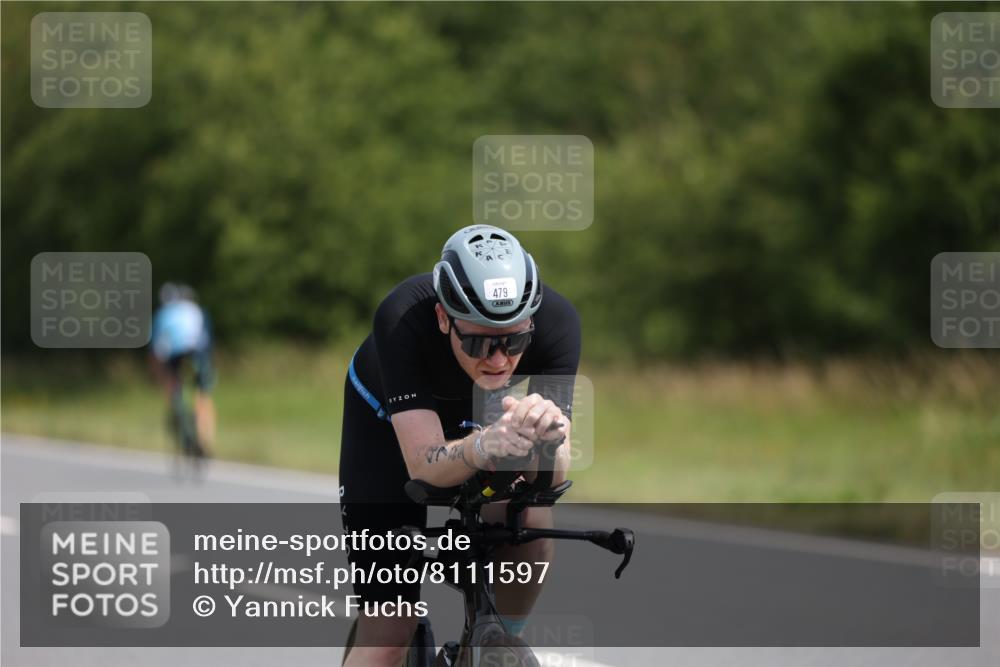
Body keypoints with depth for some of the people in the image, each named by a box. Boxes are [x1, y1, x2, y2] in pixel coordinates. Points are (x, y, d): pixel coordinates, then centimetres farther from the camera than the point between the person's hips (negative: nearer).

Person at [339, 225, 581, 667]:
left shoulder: (556, 321, -35)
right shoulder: (401, 320, -40)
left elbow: (553, 477, -38)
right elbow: (423, 465, -44)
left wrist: (547, 437, -62)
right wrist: (485, 445, -65)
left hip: (478, 413, 2)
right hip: (388, 418, -2)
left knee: (531, 524, -29)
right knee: (387, 631, -11)